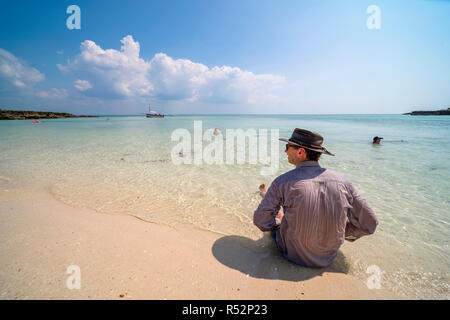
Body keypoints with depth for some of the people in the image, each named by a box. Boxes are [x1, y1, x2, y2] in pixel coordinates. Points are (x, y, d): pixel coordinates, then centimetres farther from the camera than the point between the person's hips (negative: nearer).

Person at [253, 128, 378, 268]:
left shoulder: (283, 181, -22)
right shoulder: (342, 181, -13)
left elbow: (260, 220, -15)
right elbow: (369, 224, -5)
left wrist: (278, 219, 6)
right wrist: (340, 232, 11)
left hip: (293, 255, -3)